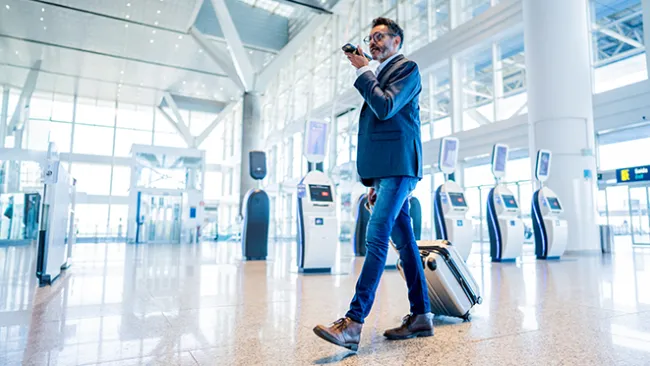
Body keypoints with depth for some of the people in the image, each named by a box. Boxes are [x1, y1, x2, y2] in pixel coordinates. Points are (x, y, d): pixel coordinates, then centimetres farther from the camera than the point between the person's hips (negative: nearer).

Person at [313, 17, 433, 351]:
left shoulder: (407, 68, 2)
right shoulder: (380, 74, 27)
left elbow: (386, 107, -16)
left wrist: (363, 70, -4)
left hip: (398, 165, -9)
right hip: (386, 168, 9)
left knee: (376, 238, -17)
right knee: (404, 242, 7)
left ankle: (353, 323, -18)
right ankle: (421, 316, 15)